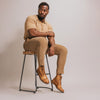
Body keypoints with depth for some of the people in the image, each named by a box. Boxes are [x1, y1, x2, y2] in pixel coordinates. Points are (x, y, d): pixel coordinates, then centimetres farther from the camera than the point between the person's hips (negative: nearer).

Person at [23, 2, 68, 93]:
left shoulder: (48, 25, 16)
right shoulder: (31, 18, -3)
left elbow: (51, 38, 2)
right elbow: (32, 33, -20)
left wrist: (52, 46, -21)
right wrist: (47, 33, -8)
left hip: (44, 46, 7)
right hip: (30, 44, -6)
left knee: (63, 50, -9)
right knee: (42, 40, -40)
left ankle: (58, 78, -9)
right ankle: (41, 69, -25)